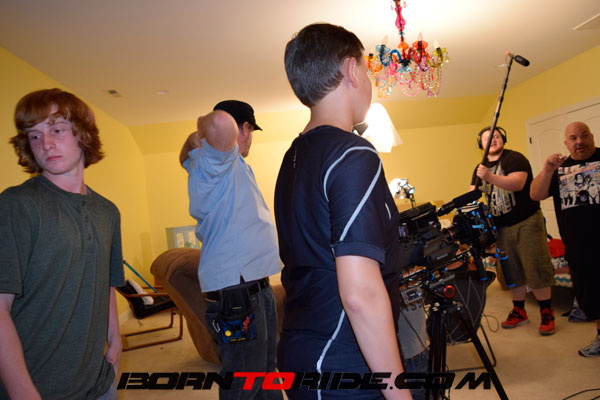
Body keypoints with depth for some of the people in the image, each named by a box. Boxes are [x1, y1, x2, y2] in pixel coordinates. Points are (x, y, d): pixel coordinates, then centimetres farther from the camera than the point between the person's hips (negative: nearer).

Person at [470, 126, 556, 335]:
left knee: (536, 269, -5)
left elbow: (517, 183, -25)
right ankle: (519, 311, 24)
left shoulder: (515, 158, -8)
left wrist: (489, 177, -38)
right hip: (502, 227, 6)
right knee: (511, 272, 11)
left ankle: (547, 313, 8)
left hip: (527, 222, -5)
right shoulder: (481, 168, 12)